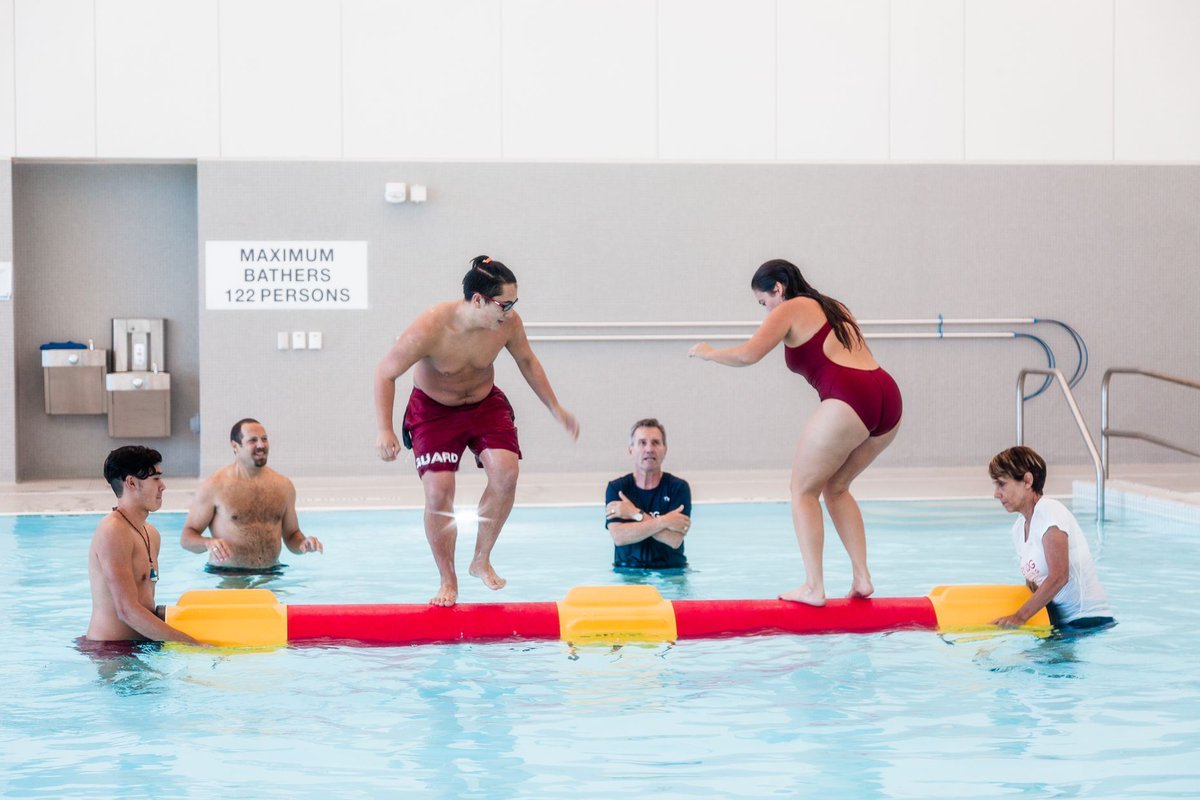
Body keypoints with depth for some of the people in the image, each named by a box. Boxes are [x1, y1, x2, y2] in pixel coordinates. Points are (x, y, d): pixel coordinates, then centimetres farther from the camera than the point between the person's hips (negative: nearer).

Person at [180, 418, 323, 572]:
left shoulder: (283, 486, 11)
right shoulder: (214, 486, -2)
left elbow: (292, 535, 22)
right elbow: (186, 537, 0)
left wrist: (303, 544, -1)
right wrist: (208, 543, -21)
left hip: (270, 575, 4)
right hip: (226, 576, -4)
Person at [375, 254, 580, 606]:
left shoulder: (508, 323, -20)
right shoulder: (429, 328, -32)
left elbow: (527, 361, 3)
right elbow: (385, 373, -20)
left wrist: (556, 408, 8)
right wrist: (385, 431, -27)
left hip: (486, 404, 3)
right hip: (434, 409, -3)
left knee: (505, 472, -20)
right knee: (438, 491, -15)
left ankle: (482, 560, -1)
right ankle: (448, 583, 2)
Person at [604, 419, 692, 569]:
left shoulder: (678, 487, 1)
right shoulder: (616, 488, 4)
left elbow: (675, 540, -11)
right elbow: (619, 536, -11)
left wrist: (636, 515, -9)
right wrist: (664, 521, -14)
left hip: (671, 572, 0)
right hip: (627, 571, 0)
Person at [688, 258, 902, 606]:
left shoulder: (789, 310, 6)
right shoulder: (833, 308, 28)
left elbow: (747, 355, -5)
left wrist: (708, 352, 13)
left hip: (847, 401, -8)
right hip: (888, 395, 8)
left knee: (803, 490, 7)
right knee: (835, 488, 23)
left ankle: (813, 587, 1)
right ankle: (862, 578, 16)